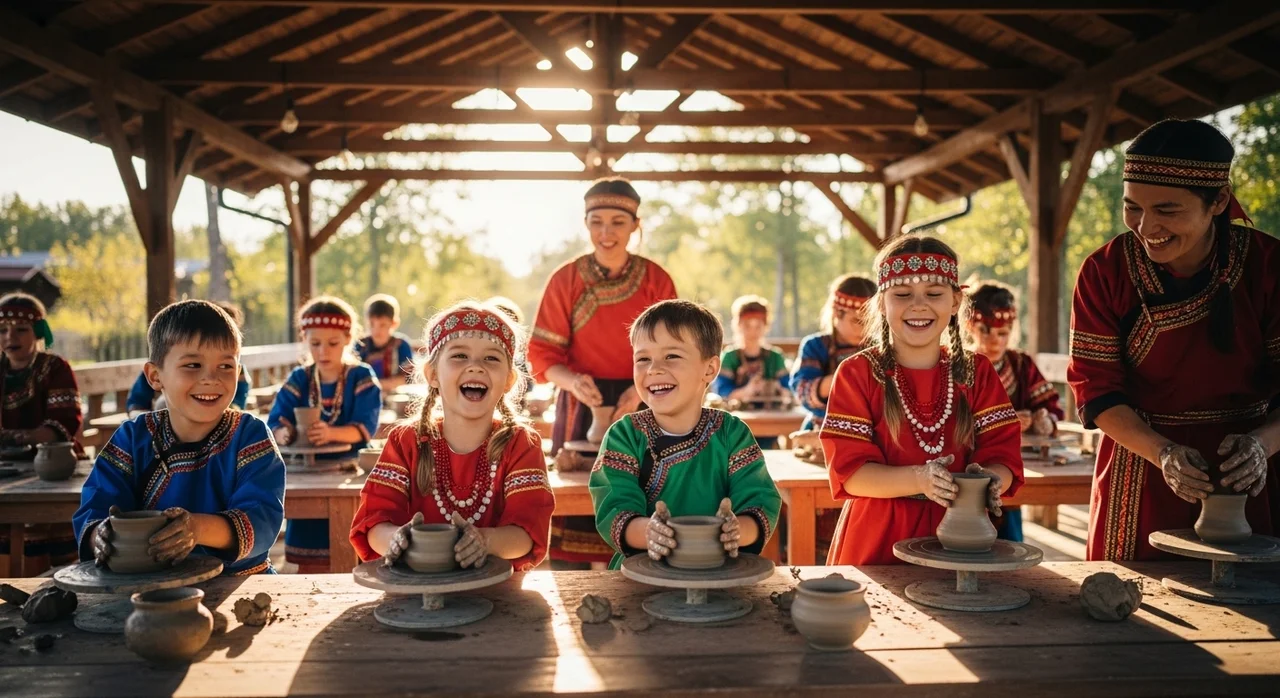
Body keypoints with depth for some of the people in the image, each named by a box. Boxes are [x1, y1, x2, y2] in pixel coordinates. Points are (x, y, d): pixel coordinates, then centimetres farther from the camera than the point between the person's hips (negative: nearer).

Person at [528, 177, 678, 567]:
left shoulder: (656, 279, 0)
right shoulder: (565, 280, -1)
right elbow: (542, 354, -1)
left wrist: (641, 389, -18)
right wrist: (573, 381, -22)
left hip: (640, 407, 1)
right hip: (581, 406, 0)